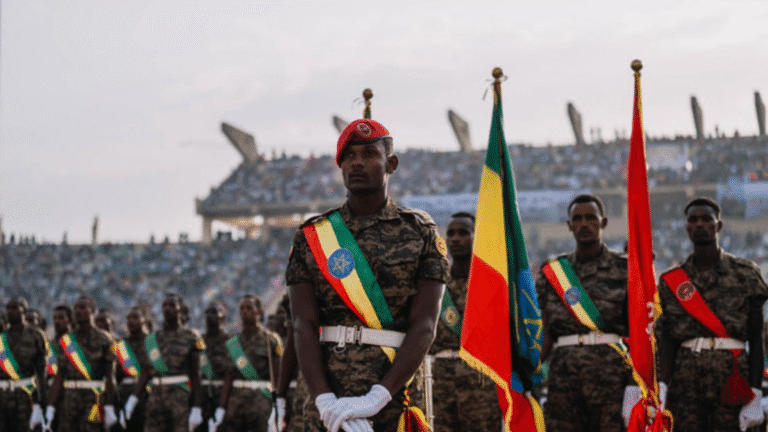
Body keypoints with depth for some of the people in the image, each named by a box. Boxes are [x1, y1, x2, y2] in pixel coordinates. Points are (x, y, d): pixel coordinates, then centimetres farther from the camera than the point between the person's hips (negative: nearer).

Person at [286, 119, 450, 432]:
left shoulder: (421, 234, 5)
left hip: (396, 404, -1)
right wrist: (325, 401, -13)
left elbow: (424, 326, -4)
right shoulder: (311, 237, 10)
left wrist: (376, 398, -15)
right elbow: (303, 325, 1)